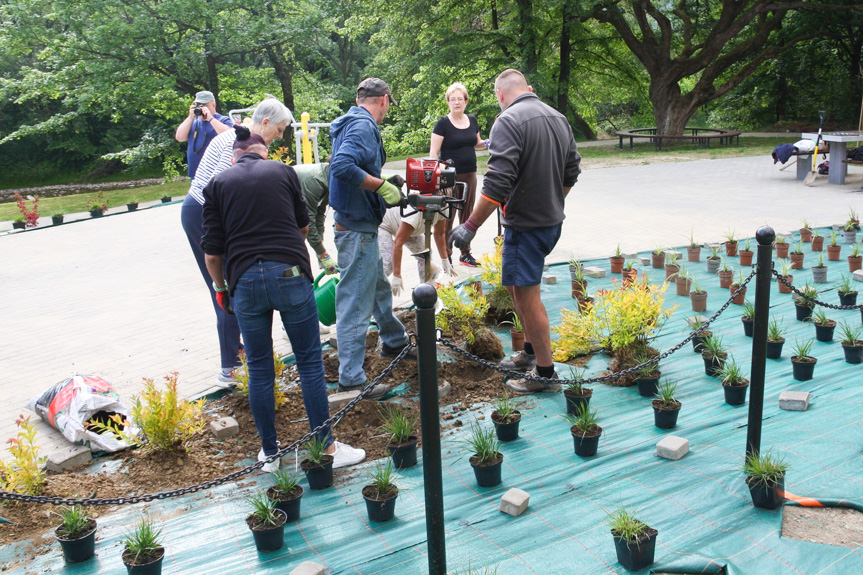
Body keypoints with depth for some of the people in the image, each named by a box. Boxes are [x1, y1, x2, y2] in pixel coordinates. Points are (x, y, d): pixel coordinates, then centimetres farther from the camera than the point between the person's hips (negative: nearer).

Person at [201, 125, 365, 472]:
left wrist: (221, 289, 19)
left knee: (259, 370, 11)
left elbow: (212, 252, 3)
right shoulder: (283, 171, 10)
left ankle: (269, 453, 22)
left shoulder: (217, 184, 8)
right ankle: (327, 448, 13)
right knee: (309, 362, 7)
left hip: (244, 281, 1)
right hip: (291, 274, -1)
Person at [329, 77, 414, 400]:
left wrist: (383, 184, 16)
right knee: (355, 303, -6)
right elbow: (341, 166, -30)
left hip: (361, 226, 11)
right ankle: (351, 380, 1)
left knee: (379, 288, 27)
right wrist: (382, 186, -24)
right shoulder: (363, 126, -16)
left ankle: (394, 342, 47)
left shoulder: (355, 123, 15)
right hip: (357, 229, -11)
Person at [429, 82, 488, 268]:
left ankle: (465, 253, 22)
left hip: (469, 175, 6)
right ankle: (446, 255, 6)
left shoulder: (472, 120, 9)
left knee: (467, 214, 11)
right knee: (447, 216, -2)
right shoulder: (443, 123, -7)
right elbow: (433, 152, -9)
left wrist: (486, 143, 1)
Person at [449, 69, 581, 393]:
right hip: (552, 220, 9)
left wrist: (470, 226, -20)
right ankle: (531, 352, 33)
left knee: (527, 296, -1)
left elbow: (497, 184, -24)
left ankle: (545, 373, 7)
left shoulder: (508, 121, -16)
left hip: (526, 225, -9)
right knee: (520, 288, 22)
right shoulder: (558, 118, 11)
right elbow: (571, 173, 18)